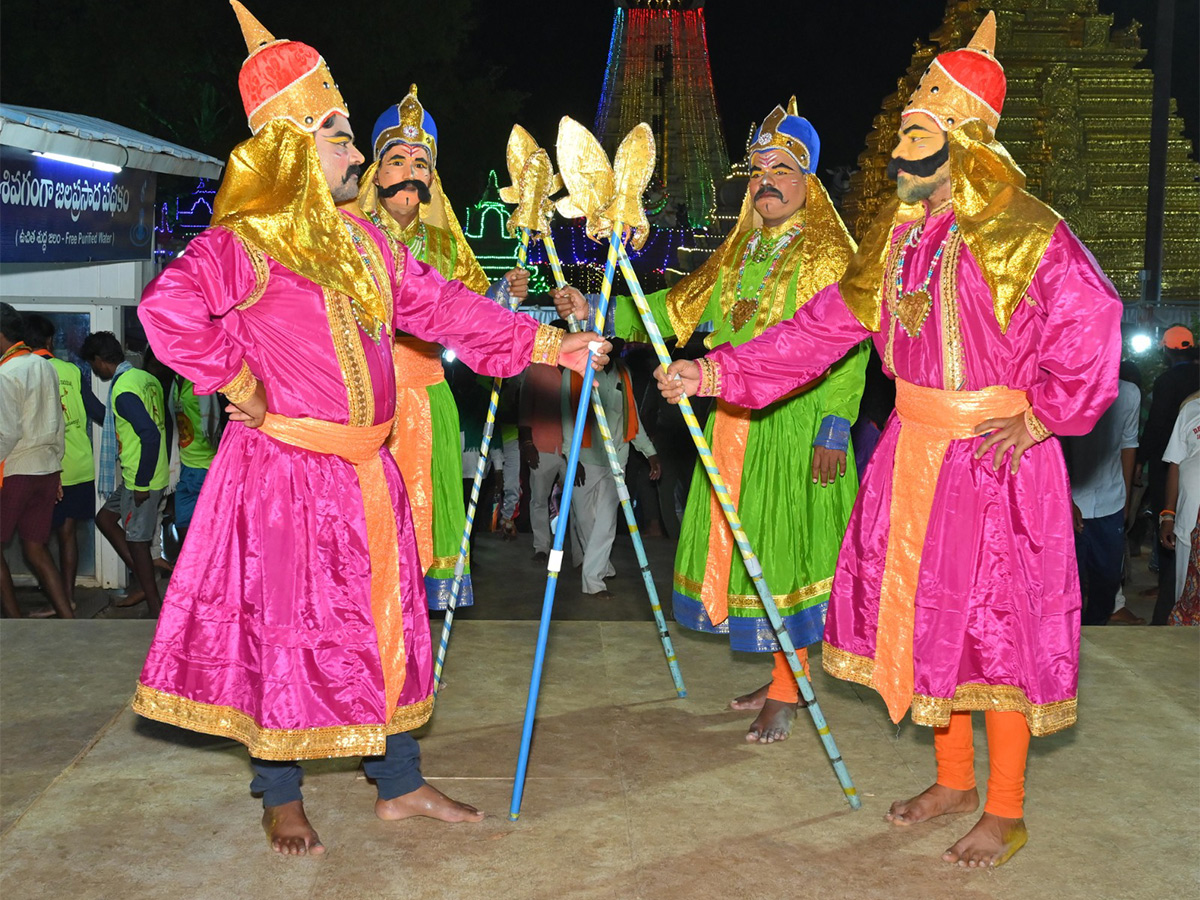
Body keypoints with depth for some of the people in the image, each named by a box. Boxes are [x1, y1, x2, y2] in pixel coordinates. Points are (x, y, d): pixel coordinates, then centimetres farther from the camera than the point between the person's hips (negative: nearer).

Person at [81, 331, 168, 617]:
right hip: (148, 474, 10)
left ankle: (155, 605, 13)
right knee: (105, 518, 19)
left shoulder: (123, 390, -20)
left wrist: (142, 483, -22)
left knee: (137, 540, 2)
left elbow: (151, 435, -28)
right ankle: (146, 584, 21)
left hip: (141, 479, -10)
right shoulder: (146, 378, 8)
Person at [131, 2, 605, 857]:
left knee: (387, 623, 13)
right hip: (283, 473, -7)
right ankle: (282, 798, 24)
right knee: (284, 627, 5)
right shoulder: (244, 241, -12)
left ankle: (401, 783, 28)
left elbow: (444, 305, 11)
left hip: (366, 472, 7)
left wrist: (549, 344, 7)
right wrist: (243, 389, -16)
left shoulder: (364, 240, 10)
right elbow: (170, 309, -26)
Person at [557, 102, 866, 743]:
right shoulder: (738, 252, 17)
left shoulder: (828, 255, -4)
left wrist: (834, 426, -21)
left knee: (785, 543, -4)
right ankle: (783, 677, 25)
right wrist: (597, 313, 4)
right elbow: (677, 307, 14)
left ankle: (787, 690, 9)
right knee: (742, 541, 10)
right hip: (735, 419, 7)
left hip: (796, 421, -7)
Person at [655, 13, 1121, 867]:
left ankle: (1005, 812, 19)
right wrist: (715, 372, 0)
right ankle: (954, 779, 33)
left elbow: (1092, 322, -21)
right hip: (914, 449, 7)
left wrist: (1041, 418, -17)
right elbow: (826, 325, 6)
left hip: (995, 456, -7)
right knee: (921, 610, 13)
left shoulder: (1022, 232, -14)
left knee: (995, 620, 1)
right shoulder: (899, 233, 8)